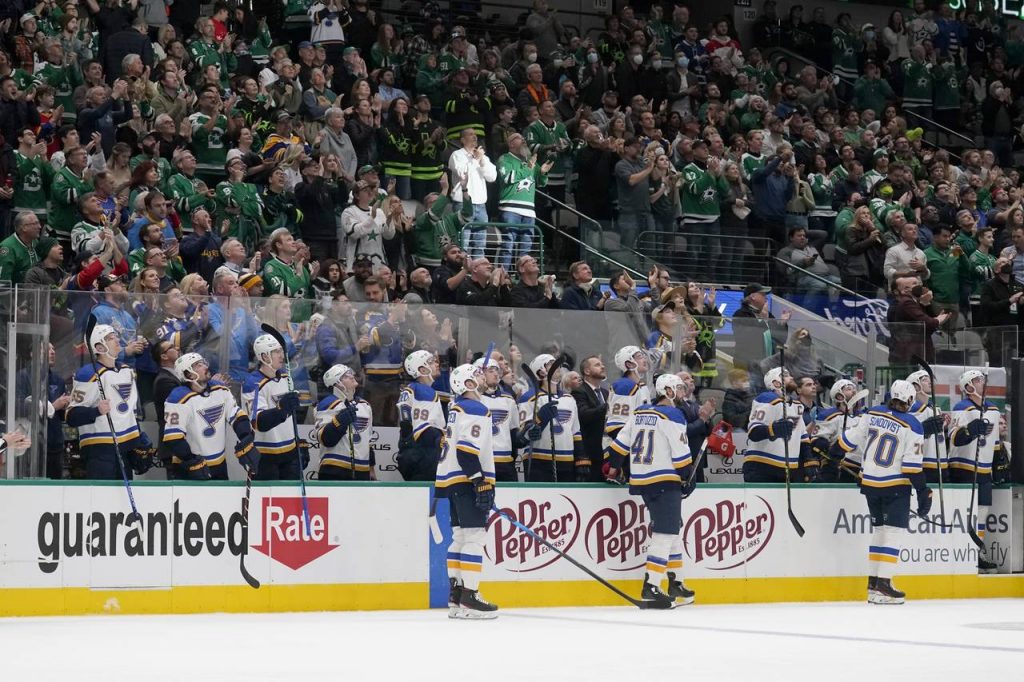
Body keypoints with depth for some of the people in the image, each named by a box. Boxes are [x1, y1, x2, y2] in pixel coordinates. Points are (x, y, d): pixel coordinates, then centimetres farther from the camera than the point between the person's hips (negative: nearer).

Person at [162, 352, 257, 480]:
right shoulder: (180, 399, -19)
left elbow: (238, 417, 3)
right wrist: (193, 463, -22)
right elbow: (173, 438, -22)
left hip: (219, 464, 7)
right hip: (190, 470, -7)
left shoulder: (220, 390, 1)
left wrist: (246, 445, -11)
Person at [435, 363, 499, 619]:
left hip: (453, 481, 10)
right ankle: (469, 598, -15)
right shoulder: (475, 410, -12)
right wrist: (482, 483, -22)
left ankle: (456, 598, 13)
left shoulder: (457, 409, 19)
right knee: (475, 536, -11)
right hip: (467, 481, -10)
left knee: (460, 536, 12)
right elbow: (466, 450, -22)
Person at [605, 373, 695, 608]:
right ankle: (650, 588, -19)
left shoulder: (640, 413, 14)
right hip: (664, 481, -9)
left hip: (641, 480, 9)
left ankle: (675, 586, 22)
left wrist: (613, 466, 25)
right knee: (665, 534, -11)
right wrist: (688, 478, 1)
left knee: (673, 530, 18)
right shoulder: (673, 416, -9)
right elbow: (680, 454, -11)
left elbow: (621, 443, 14)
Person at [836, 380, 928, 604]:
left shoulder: (873, 414, 0)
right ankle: (883, 584, -12)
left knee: (879, 529, 17)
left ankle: (873, 583, 18)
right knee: (894, 532, -2)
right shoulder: (912, 426, -12)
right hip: (895, 485, -5)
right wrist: (923, 493, -8)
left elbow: (850, 439, 4)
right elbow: (912, 465, -14)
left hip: (870, 482, 5)